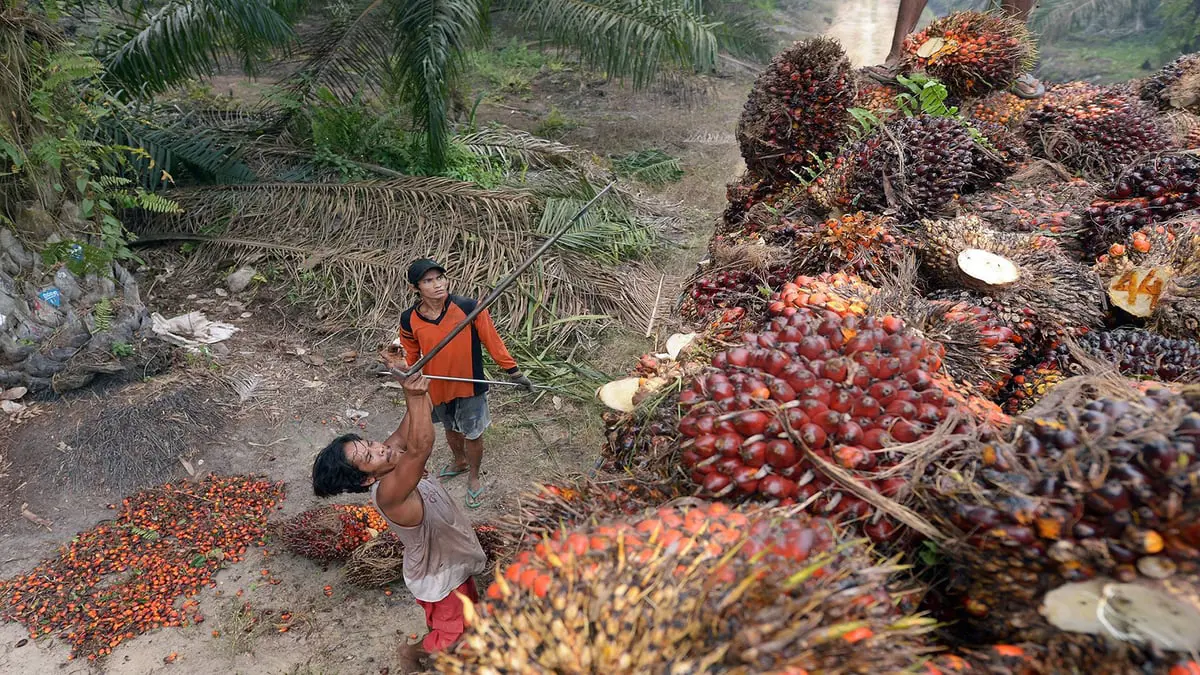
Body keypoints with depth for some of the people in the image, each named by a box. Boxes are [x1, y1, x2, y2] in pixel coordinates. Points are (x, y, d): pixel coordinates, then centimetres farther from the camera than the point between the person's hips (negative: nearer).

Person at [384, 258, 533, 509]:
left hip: (470, 386, -3)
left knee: (472, 435, 14)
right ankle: (460, 462, 58)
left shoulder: (469, 308, -23)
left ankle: (473, 477, 42)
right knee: (451, 429, 28)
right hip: (438, 387, 3)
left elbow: (492, 341, -13)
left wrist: (514, 372, -7)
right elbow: (412, 357, 0)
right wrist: (401, 366, -23)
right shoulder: (409, 320, -14)